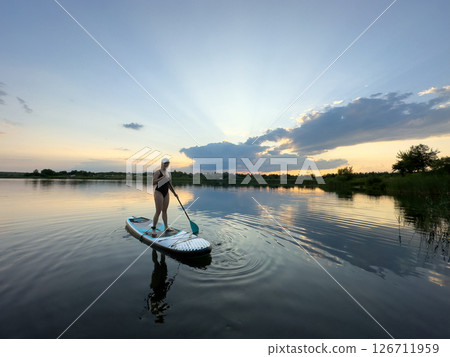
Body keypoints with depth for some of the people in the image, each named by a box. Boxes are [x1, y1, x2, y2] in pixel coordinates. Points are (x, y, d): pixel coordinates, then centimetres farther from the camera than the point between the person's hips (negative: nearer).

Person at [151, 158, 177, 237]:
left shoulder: (168, 173, 14)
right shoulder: (158, 172, -7)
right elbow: (153, 183, -18)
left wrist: (174, 193, 19)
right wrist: (161, 178, -29)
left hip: (166, 193, 7)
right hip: (159, 192, -7)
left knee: (165, 210, 12)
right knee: (158, 211, -7)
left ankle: (166, 227, 19)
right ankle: (153, 229, 3)